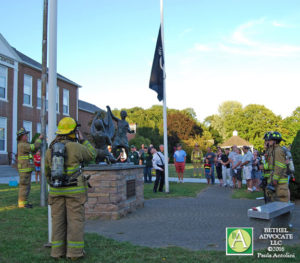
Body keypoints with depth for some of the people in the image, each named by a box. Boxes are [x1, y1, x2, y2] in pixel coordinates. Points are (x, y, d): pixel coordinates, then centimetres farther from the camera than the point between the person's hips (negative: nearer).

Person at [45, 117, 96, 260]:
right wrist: (83, 140, 11)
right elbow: (92, 155, 5)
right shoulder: (76, 147, -11)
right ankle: (75, 252, 5)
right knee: (75, 220, 2)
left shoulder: (50, 149, 5)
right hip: (74, 191, -4)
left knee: (58, 220, 10)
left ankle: (58, 251, 15)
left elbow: (47, 172, 13)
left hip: (56, 191, 5)